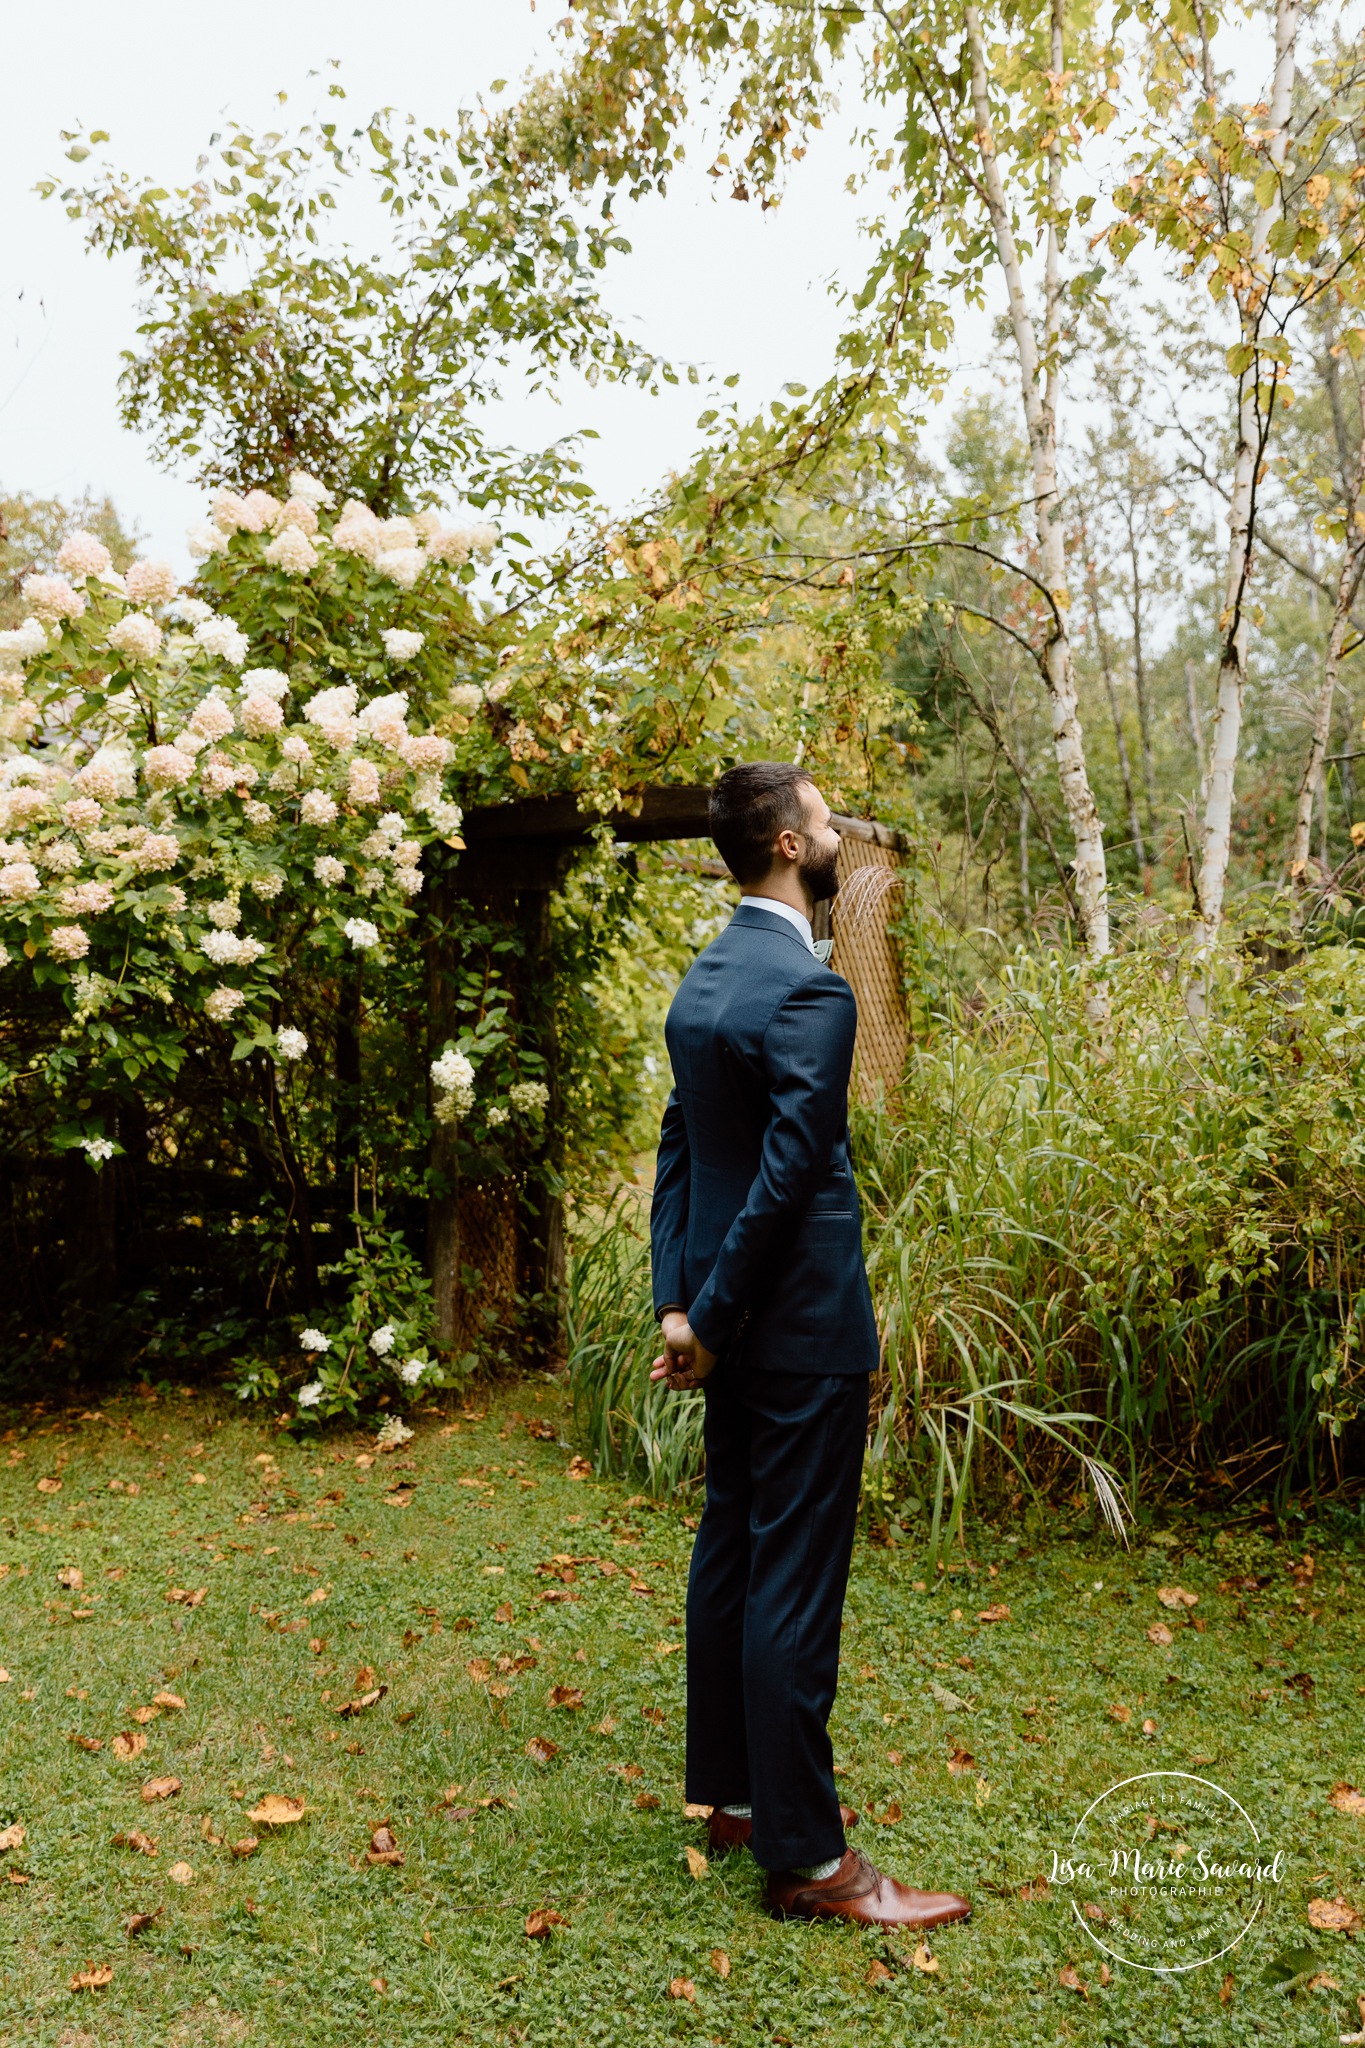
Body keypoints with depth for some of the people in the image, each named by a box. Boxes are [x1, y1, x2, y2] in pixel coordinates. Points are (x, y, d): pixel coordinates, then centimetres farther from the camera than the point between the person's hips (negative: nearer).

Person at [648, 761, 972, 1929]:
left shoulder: (703, 980, 10)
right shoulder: (809, 992, -19)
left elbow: (679, 1150, 10)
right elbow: (787, 1179, -22)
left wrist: (681, 1302, 8)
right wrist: (710, 1320, -12)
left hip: (737, 1325, 9)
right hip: (801, 1326, -9)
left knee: (732, 1550, 17)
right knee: (796, 1579, 0)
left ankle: (736, 1794, 32)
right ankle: (805, 1857, 13)